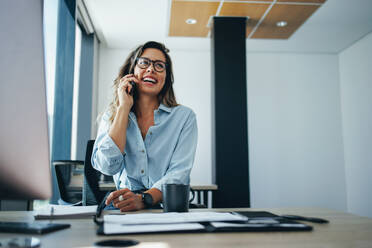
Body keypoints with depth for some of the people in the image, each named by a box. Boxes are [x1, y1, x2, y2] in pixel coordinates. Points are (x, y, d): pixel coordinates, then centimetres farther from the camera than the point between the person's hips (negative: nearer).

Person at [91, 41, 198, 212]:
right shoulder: (111, 116, 9)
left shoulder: (184, 116, 3)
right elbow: (108, 166, -9)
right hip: (124, 209, 1)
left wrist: (144, 199, -27)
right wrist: (124, 107, -6)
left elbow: (179, 173, -8)